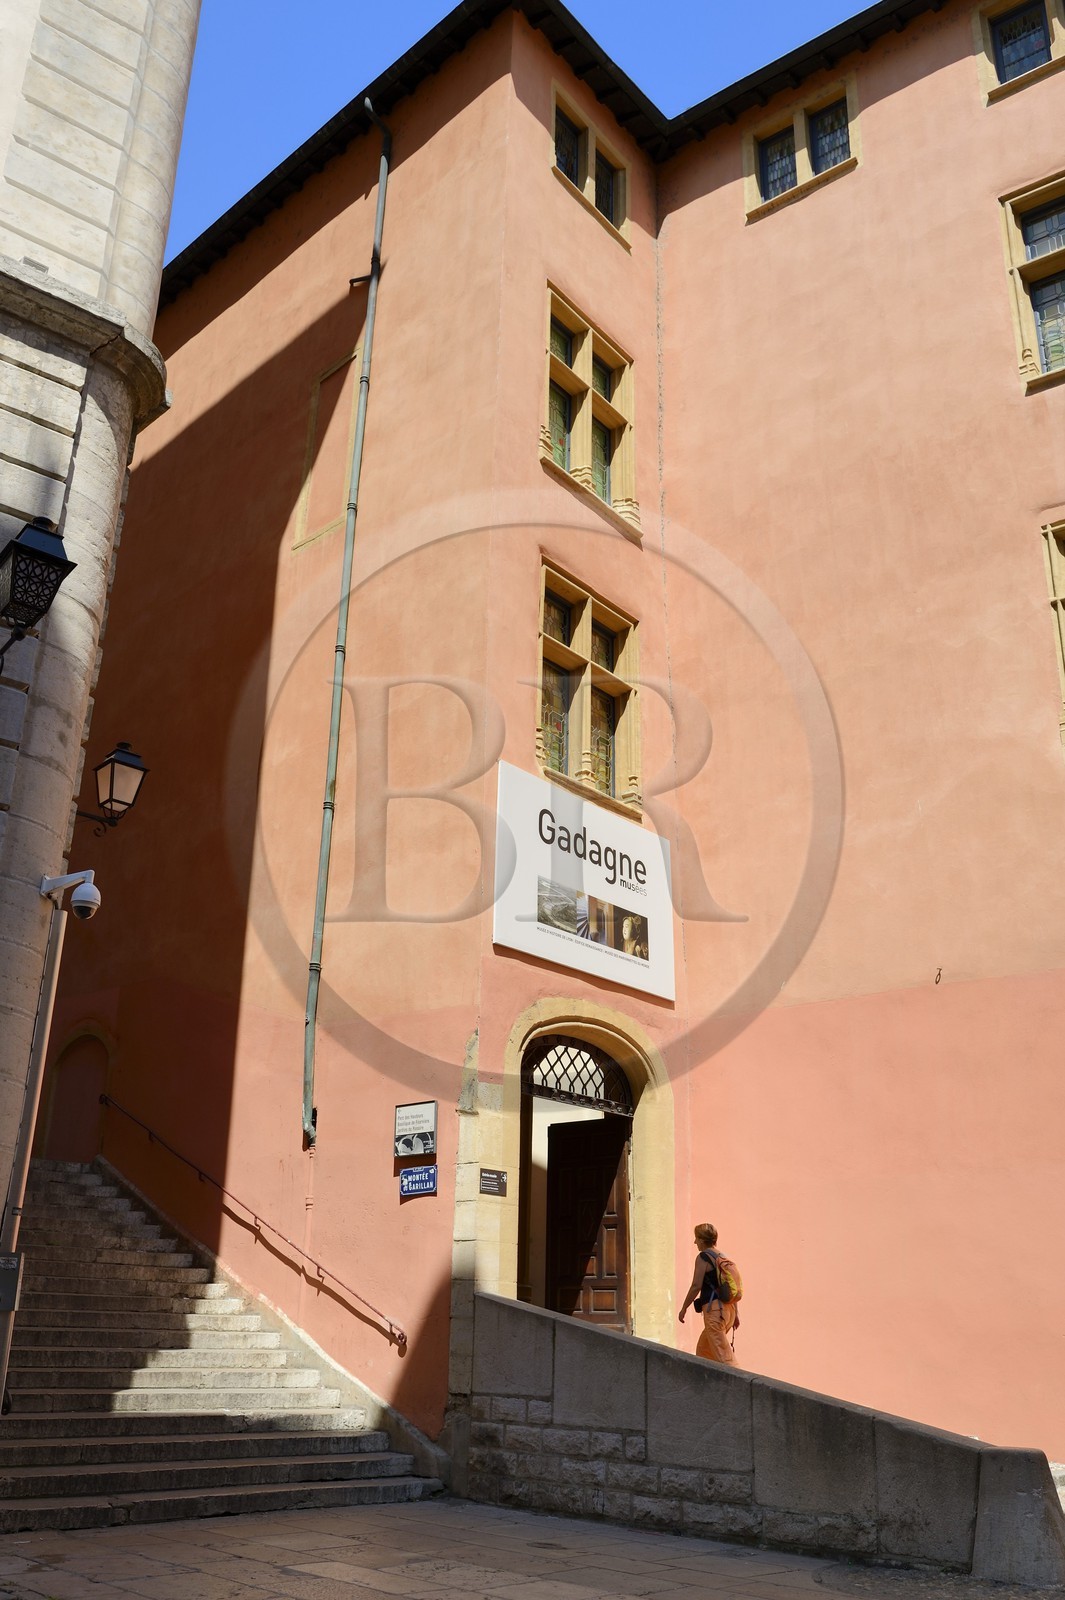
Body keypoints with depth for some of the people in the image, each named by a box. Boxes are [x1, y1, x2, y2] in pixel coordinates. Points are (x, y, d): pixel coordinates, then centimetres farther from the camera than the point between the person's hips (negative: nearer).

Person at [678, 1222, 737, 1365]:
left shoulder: (703, 1257, -8)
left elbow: (696, 1286, -12)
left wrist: (683, 1309, -3)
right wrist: (735, 1313, 22)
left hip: (714, 1309, -9)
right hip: (728, 1309, 9)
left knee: (722, 1354, -10)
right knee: (703, 1349, 21)